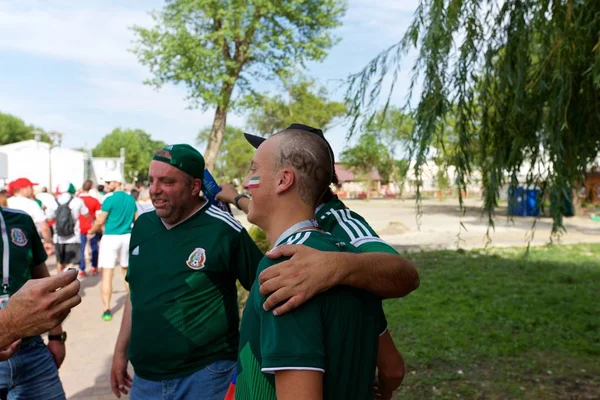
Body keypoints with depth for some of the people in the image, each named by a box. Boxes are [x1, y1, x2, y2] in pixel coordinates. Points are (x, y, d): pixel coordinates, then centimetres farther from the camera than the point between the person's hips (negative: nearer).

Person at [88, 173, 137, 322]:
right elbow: (136, 220, 11)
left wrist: (91, 232, 9)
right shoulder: (131, 199, 6)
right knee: (127, 271, 19)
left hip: (110, 238, -6)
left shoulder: (110, 199, -11)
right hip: (126, 237, 6)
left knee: (107, 274, -2)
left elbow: (100, 221, -9)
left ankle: (107, 310, -3)